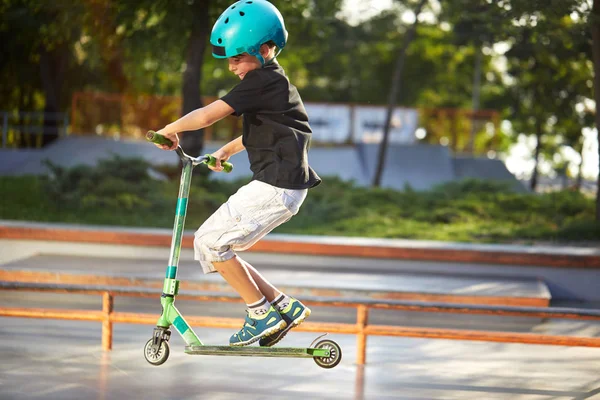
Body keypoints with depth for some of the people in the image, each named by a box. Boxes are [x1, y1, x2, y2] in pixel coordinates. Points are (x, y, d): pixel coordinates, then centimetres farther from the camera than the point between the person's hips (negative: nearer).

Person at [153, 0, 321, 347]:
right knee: (209, 246, 9)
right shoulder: (273, 81, 20)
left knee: (211, 242, -9)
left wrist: (171, 129, -1)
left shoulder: (261, 80, -12)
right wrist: (228, 150, 45)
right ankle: (283, 306, 10)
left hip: (276, 187, -10)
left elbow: (209, 115, -16)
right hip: (277, 185, 10)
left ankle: (262, 313, -1)